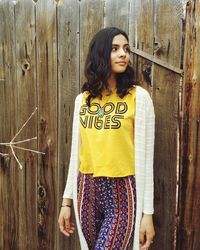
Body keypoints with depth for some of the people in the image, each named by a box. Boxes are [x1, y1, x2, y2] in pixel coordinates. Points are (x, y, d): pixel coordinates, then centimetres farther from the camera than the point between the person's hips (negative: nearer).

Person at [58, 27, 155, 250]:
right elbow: (76, 152, 9)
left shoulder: (139, 96, -7)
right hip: (87, 191, 4)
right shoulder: (83, 99, 5)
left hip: (122, 193, -4)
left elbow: (144, 156, -7)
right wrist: (67, 200, 11)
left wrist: (147, 211, -6)